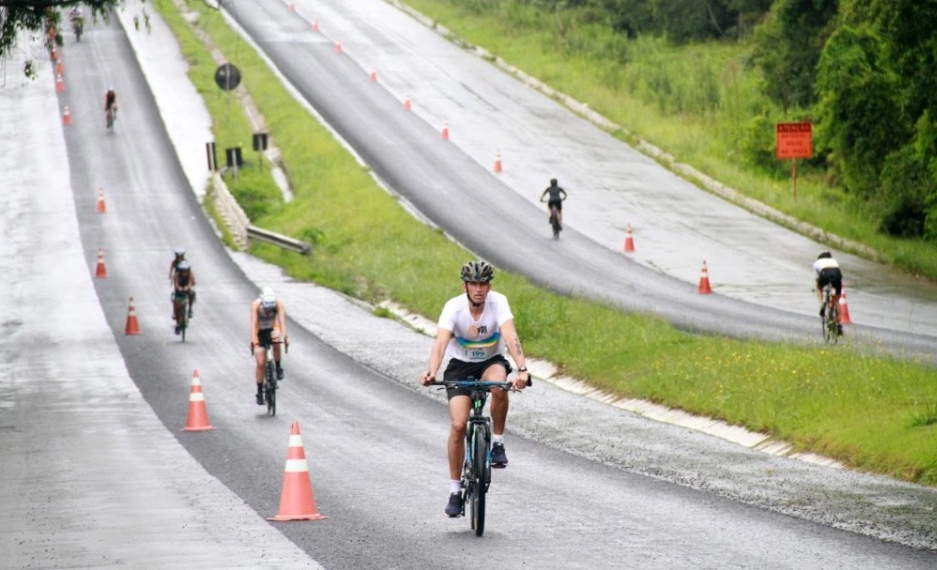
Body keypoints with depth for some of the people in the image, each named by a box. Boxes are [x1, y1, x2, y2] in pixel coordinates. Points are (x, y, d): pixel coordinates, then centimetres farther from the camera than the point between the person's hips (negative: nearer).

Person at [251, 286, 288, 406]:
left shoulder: (278, 304, -26)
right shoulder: (256, 305, -28)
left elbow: (282, 320, -35)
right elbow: (253, 323, -36)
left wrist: (284, 336, -50)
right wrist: (253, 340, -48)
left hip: (272, 329, 1)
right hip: (260, 332, -1)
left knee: (276, 337, -36)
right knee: (261, 364, -7)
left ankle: (278, 367, -17)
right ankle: (259, 391, 7)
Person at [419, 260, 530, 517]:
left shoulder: (498, 302, -22)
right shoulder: (454, 307, -22)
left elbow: (510, 336, -35)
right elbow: (441, 342, -34)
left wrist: (522, 369, -51)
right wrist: (431, 372, -53)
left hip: (491, 362, 0)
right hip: (460, 365, 0)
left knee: (498, 386, -37)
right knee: (458, 425, -14)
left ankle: (497, 442, -14)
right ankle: (455, 491, -2)